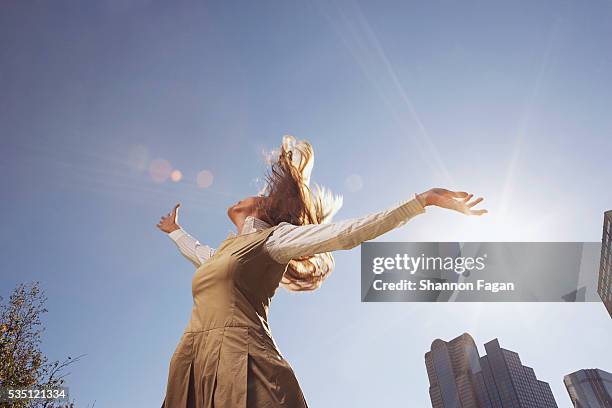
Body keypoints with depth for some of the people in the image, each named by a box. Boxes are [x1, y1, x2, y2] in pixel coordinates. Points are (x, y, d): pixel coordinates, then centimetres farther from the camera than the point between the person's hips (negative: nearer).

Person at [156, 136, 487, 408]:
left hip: (240, 365, -7)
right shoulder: (227, 248, 27)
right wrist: (175, 230, 66)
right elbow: (199, 254, 52)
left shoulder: (275, 236, 4)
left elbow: (347, 233, -7)